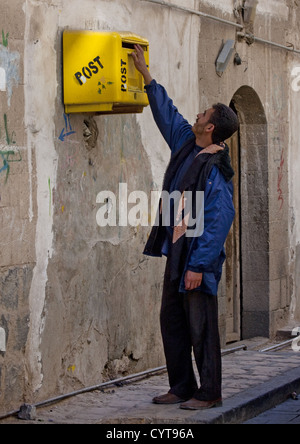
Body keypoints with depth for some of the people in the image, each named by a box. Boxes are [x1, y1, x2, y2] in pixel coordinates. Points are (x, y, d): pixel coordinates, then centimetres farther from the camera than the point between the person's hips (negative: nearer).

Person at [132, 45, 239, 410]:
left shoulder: (215, 170, -18)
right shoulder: (186, 145, 7)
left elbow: (219, 222, -21)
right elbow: (167, 114, 22)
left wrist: (198, 265, -22)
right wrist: (146, 75, 24)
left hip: (198, 258, -9)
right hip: (176, 253, 9)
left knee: (201, 326, -2)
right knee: (172, 322, 13)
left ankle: (209, 393, 8)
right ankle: (182, 387, 23)